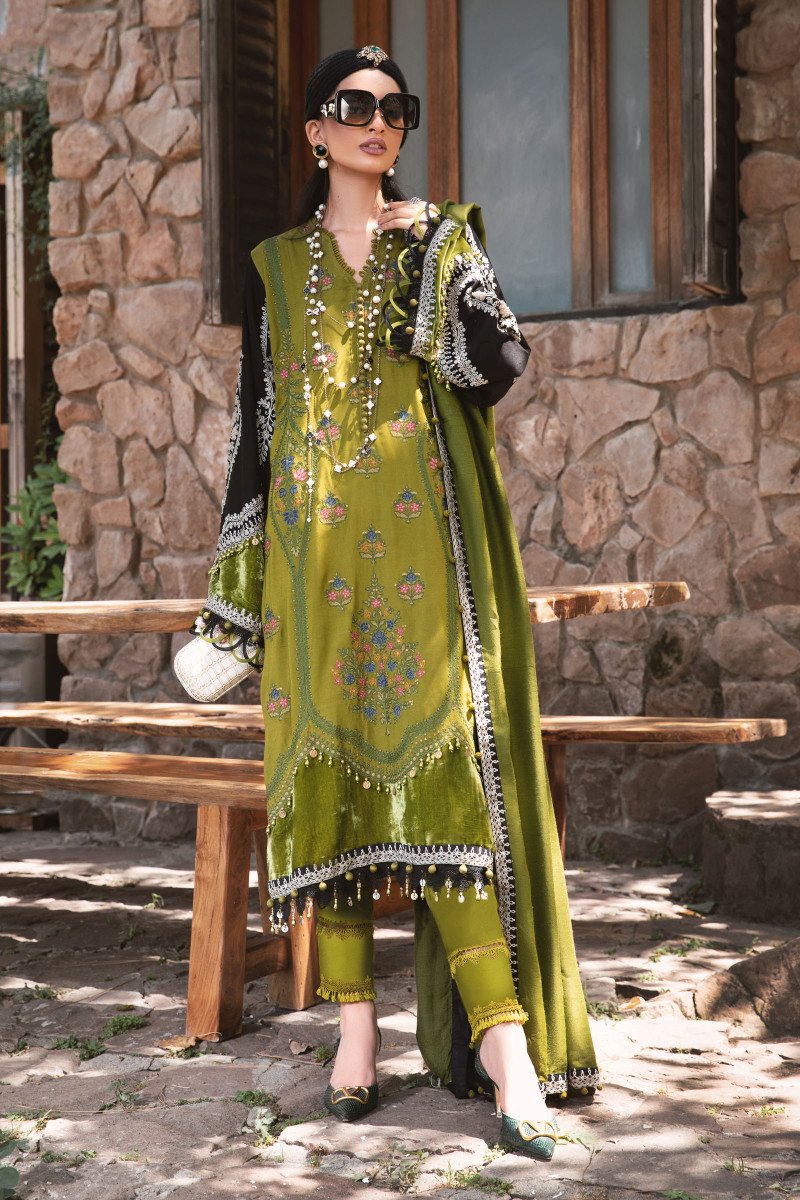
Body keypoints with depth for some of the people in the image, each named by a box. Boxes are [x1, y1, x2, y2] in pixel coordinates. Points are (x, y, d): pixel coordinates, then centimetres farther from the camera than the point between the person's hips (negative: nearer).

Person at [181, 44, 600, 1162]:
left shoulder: (442, 235, 11)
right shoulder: (276, 265, 15)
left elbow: (497, 368, -2)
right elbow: (256, 418, 14)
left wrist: (450, 269, -16)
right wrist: (238, 576, 10)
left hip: (424, 529, -2)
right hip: (314, 539, 2)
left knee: (443, 753, -12)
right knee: (328, 760, 0)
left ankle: (502, 1036, -14)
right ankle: (356, 1020, 8)